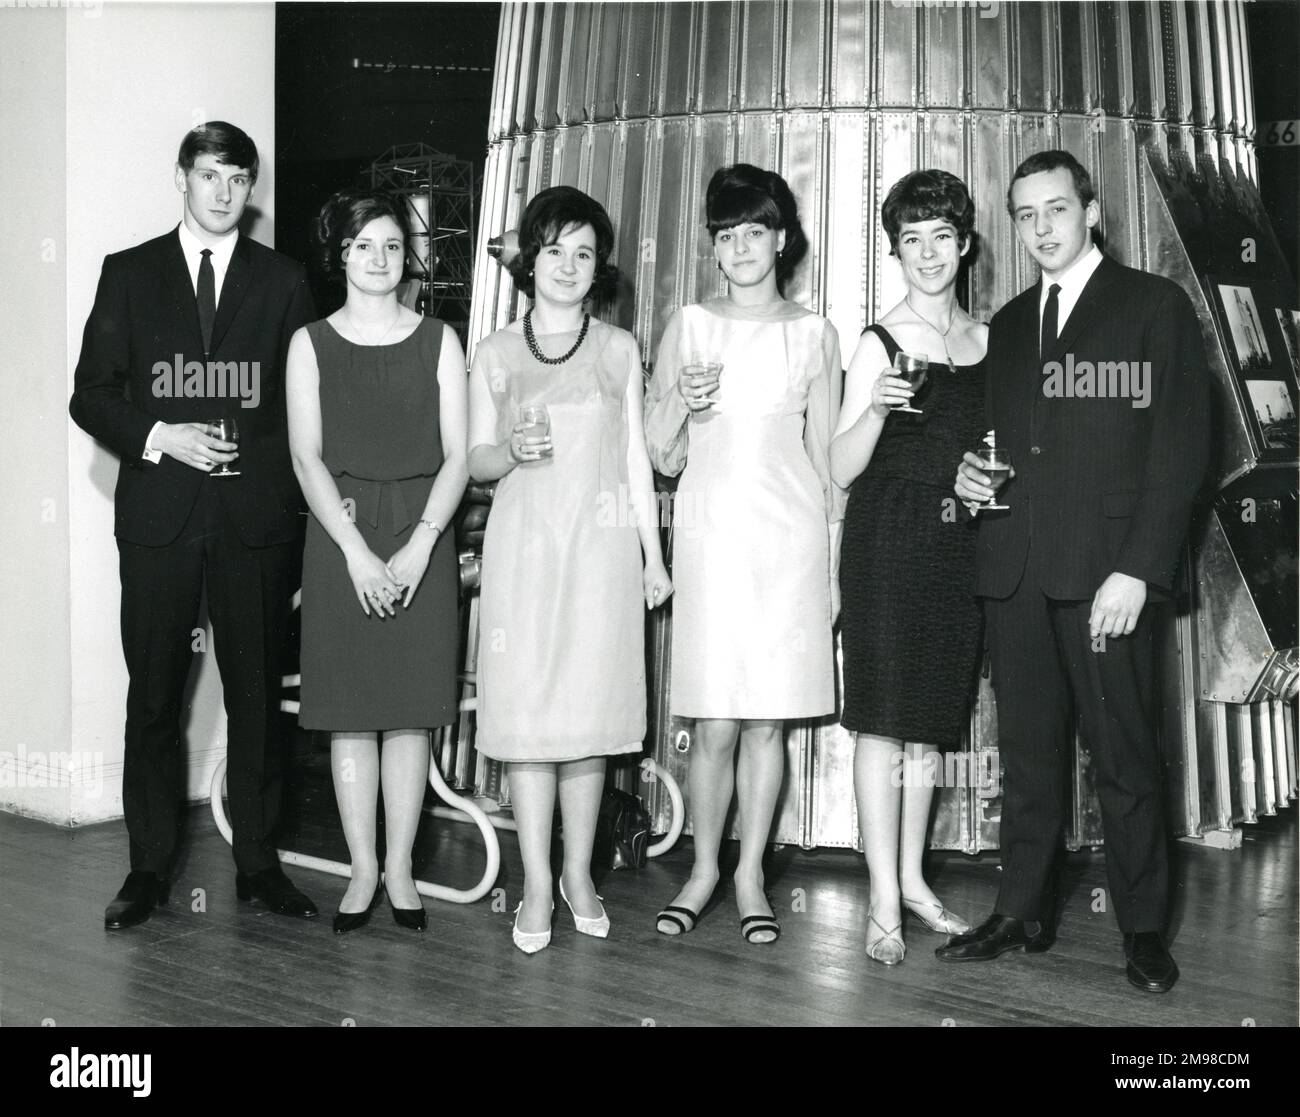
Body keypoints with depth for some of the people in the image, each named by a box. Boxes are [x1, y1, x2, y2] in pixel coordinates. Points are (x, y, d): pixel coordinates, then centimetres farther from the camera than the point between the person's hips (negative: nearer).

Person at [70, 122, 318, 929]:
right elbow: (91, 394, 6)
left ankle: (258, 862, 16)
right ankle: (150, 868, 15)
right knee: (153, 695, 4)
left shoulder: (283, 281, 9)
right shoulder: (129, 274, 9)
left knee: (258, 694, 5)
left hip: (257, 518, 0)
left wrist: (303, 507, -3)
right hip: (158, 516, 0)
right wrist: (159, 437, -11)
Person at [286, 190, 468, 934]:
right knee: (350, 709, 2)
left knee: (412, 709, 3)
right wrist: (356, 550, -13)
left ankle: (400, 866, 13)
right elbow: (308, 456, -2)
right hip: (342, 534, 0)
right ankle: (363, 867, 13)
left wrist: (419, 545, -12)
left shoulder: (438, 341, 6)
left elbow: (457, 455, 1)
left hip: (423, 535, 0)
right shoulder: (311, 343, 6)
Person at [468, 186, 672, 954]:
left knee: (592, 710, 1)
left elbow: (635, 457, 9)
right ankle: (537, 884, 6)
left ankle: (579, 874, 14)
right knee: (526, 710, -3)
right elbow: (477, 460, 9)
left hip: (602, 545, 0)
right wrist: (512, 452, -14)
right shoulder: (496, 354, 7)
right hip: (524, 545, 0)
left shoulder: (618, 349, 8)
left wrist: (653, 554, 6)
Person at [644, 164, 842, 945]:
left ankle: (751, 876, 14)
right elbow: (661, 458, 8)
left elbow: (826, 454, 10)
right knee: (715, 723, -2)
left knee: (768, 719, 2)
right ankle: (704, 871, 15)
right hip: (710, 533, 0)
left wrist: (833, 562, 7)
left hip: (790, 536, 1)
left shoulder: (813, 335, 8)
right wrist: (680, 404, -12)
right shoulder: (690, 326, 7)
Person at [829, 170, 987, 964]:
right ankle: (884, 899, 0)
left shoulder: (988, 341, 11)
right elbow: (842, 468, -6)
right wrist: (877, 407, -21)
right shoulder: (881, 344, -4)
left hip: (959, 542, 5)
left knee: (934, 715, 10)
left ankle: (912, 878, 22)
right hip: (888, 540, -5)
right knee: (884, 716, -5)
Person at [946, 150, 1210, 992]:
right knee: (1028, 750, 8)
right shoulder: (1010, 323, 19)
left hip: (1107, 570, -5)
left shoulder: (1156, 306, 3)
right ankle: (1024, 913, 16)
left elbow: (1181, 444, -5)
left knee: (1126, 755, -1)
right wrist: (972, 471, 1)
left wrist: (1137, 570, -13)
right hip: (1017, 570, 5)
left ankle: (1145, 930, 10)